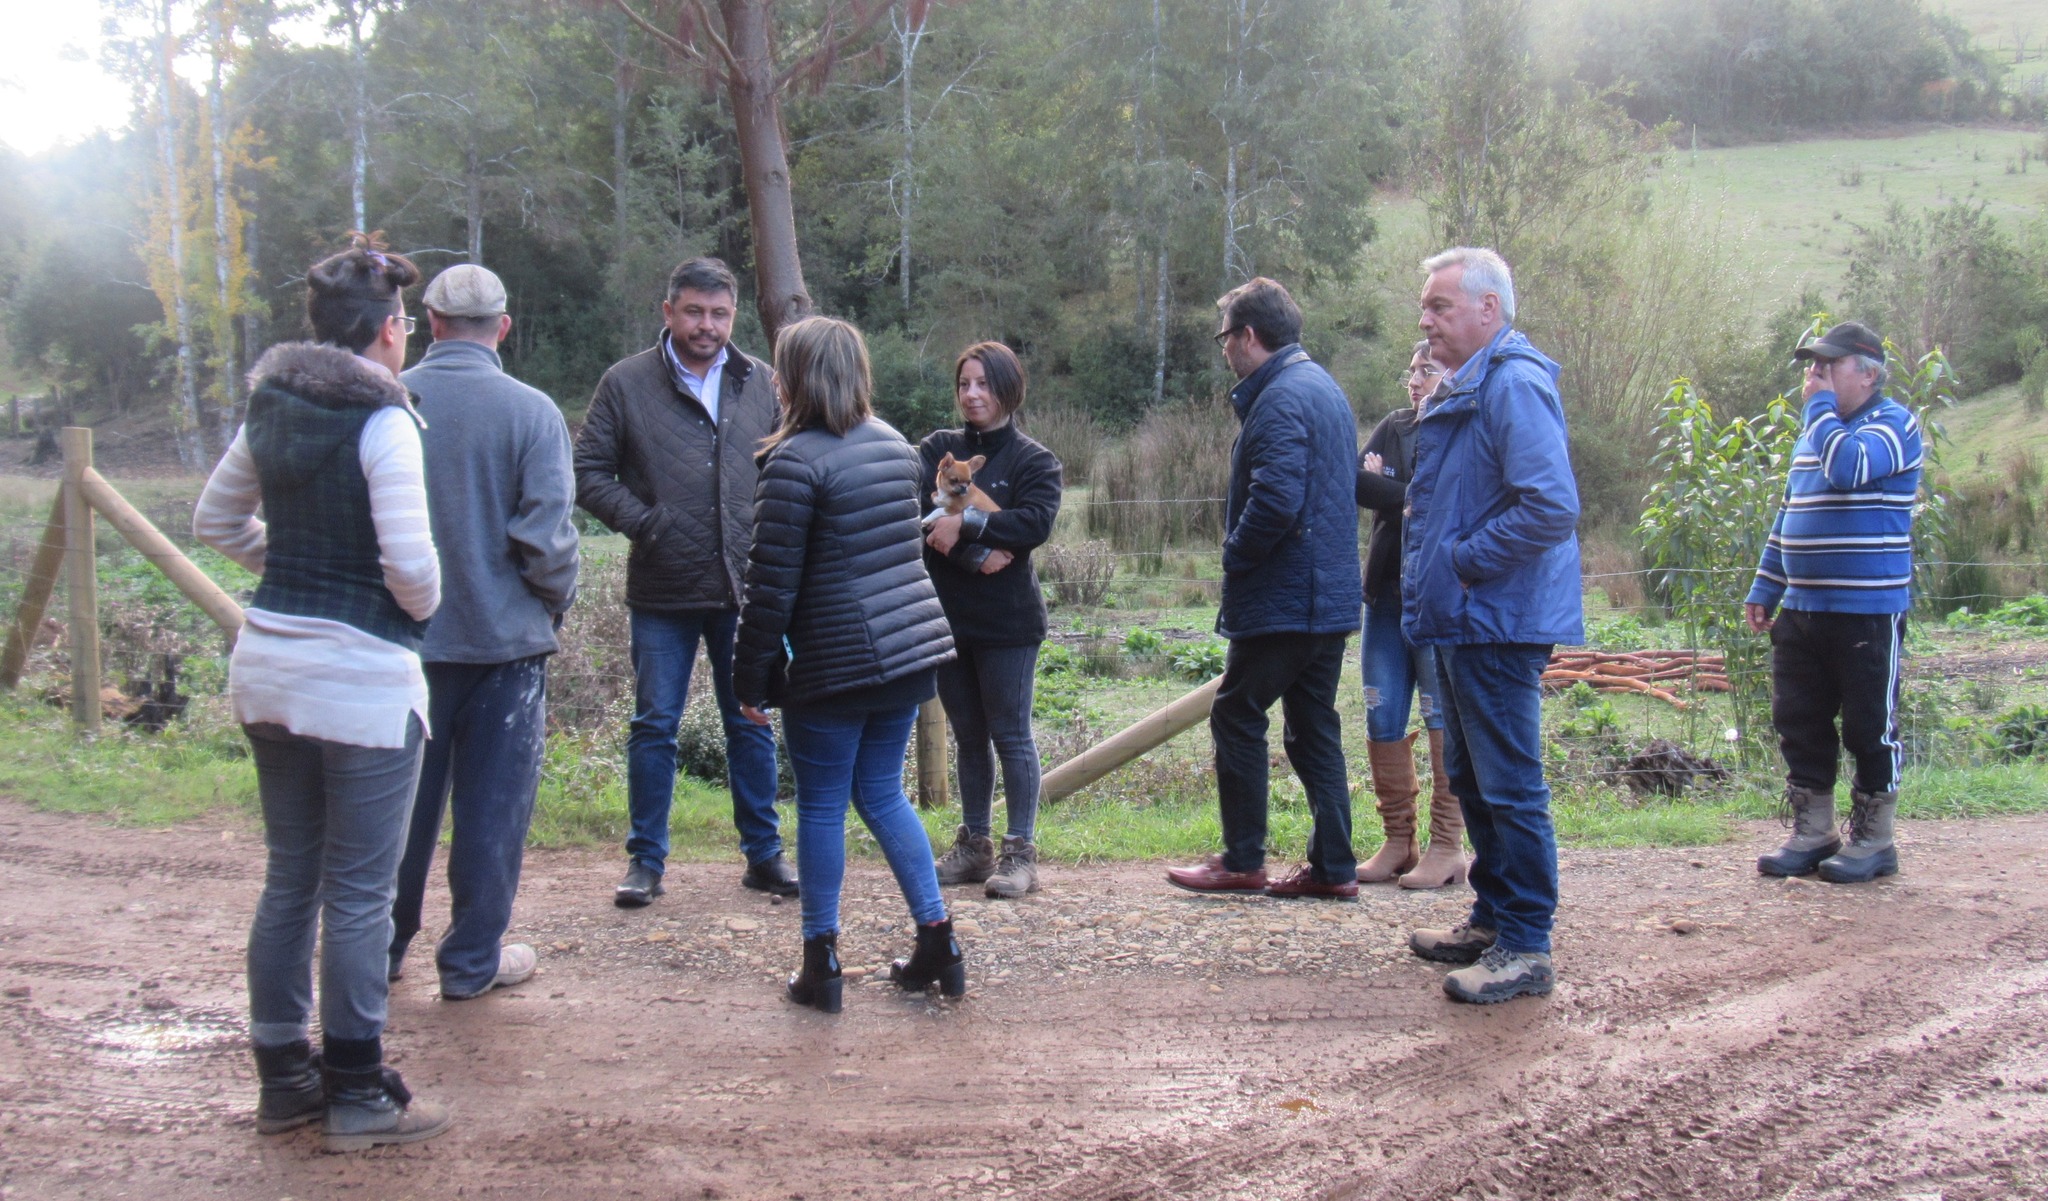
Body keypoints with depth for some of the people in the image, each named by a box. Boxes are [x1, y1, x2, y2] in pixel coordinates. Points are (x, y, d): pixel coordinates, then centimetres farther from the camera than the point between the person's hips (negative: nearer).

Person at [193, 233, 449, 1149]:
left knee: (289, 879, 16)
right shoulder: (382, 420, -15)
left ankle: (281, 1077, 25)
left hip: (266, 670, 8)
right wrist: (421, 606, -2)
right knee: (358, 893, 2)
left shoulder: (272, 408, 8)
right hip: (360, 679, -7)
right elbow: (409, 560, -21)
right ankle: (357, 1094, 12)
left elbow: (216, 522, 20)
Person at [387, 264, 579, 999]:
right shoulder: (529, 411, -11)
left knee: (403, 797, 15)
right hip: (502, 635, -3)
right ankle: (473, 960, 16)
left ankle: (383, 947, 26)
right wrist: (557, 602, 4)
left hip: (404, 635, 3)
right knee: (491, 803, 8)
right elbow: (546, 533, -14)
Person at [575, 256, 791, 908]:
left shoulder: (760, 383, 7)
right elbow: (589, 472, 0)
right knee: (654, 726, 5)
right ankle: (646, 859, 16)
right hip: (662, 591, -2)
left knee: (752, 724, 10)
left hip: (745, 588, 2)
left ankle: (763, 853, 22)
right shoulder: (627, 383, -1)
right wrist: (643, 522, -11)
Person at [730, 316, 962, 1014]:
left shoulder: (796, 460, -14)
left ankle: (821, 965, 13)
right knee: (882, 794, 18)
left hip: (836, 662, -7)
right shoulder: (893, 444, 9)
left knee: (821, 807, 6)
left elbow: (772, 583, -14)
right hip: (912, 649, 7)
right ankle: (938, 942, 18)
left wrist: (752, 678, -7)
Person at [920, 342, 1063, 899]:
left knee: (1010, 735, -1)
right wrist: (977, 555, -20)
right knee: (968, 737, 12)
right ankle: (973, 845, 21)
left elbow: (1037, 522, -17)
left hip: (1007, 622, -4)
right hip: (947, 616, 4)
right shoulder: (938, 449, 7)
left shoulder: (1034, 460, 0)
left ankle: (1020, 852, 6)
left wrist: (964, 524, -23)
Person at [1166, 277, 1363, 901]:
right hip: (1332, 595, 10)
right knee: (1314, 726, 12)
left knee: (1237, 717, 2)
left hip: (1282, 598, -10)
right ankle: (1333, 866, 13)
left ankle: (1242, 861, 8)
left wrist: (1235, 555, -12)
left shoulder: (1279, 399, -16)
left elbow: (1276, 498, -28)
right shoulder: (1326, 388, 16)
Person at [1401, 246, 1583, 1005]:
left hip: (1498, 624, -11)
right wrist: (1433, 580, 14)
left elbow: (1552, 508, -27)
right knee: (1471, 779, 18)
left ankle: (1526, 948, 3)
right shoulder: (1462, 389, 16)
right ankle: (1493, 918, 29)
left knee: (1509, 786, -4)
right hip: (1461, 622, 11)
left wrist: (1465, 561, -18)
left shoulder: (1513, 386, -16)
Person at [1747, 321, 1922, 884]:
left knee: (1869, 727, 2)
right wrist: (1764, 588, 19)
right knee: (1799, 724, 9)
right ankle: (1811, 834, 18)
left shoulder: (1893, 423, -8)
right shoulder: (1816, 430, 17)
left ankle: (1873, 840, 12)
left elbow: (1848, 468, -29)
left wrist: (1820, 405, -14)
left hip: (1868, 612, -8)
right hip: (1802, 608, 8)